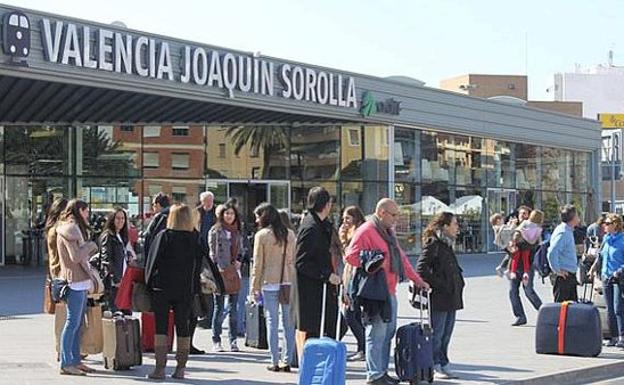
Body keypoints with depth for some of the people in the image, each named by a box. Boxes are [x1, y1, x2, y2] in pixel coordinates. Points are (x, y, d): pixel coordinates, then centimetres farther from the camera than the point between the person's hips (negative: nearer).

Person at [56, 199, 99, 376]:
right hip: (74, 281, -10)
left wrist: (90, 278, 16)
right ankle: (66, 364, -5)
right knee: (72, 323, -8)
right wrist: (91, 245, -6)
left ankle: (75, 361, 16)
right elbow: (76, 257, -20)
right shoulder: (69, 229, -12)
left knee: (78, 323, 11)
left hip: (81, 281, 10)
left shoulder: (75, 228, 20)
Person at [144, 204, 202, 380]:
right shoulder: (195, 238, 0)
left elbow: (153, 261, -5)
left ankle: (160, 368, -1)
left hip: (162, 287, -3)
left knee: (160, 327, 2)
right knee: (183, 327, 8)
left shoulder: (164, 236, -8)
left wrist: (149, 283, 3)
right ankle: (180, 368, 10)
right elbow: (199, 264, 7)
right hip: (186, 289, 3)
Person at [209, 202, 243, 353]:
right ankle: (216, 341, 8)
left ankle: (233, 340, 11)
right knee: (219, 308, 0)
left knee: (233, 308, 5)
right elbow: (213, 252, -5)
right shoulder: (215, 231, 0)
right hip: (220, 272, -4)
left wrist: (239, 262, 4)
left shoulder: (237, 232, 15)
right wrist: (218, 269, -13)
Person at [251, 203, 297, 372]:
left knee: (272, 322, 2)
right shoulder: (290, 234, 7)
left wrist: (255, 287, 4)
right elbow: (294, 259, 8)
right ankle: (287, 361, 9)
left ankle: (275, 362, 4)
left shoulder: (261, 235, -4)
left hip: (269, 283, -3)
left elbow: (257, 264, -3)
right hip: (289, 282, 3)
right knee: (288, 322, 7)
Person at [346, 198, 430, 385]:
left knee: (388, 331, 13)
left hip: (390, 290, 10)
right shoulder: (366, 231, -9)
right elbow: (351, 256, -16)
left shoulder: (389, 232, 21)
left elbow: (401, 258, 26)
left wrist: (417, 279, 23)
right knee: (377, 333, -8)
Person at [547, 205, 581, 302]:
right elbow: (552, 252, -28)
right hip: (564, 276, -10)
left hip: (570, 275, 10)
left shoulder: (568, 231, 14)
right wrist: (557, 271, -20)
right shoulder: (562, 232, -17)